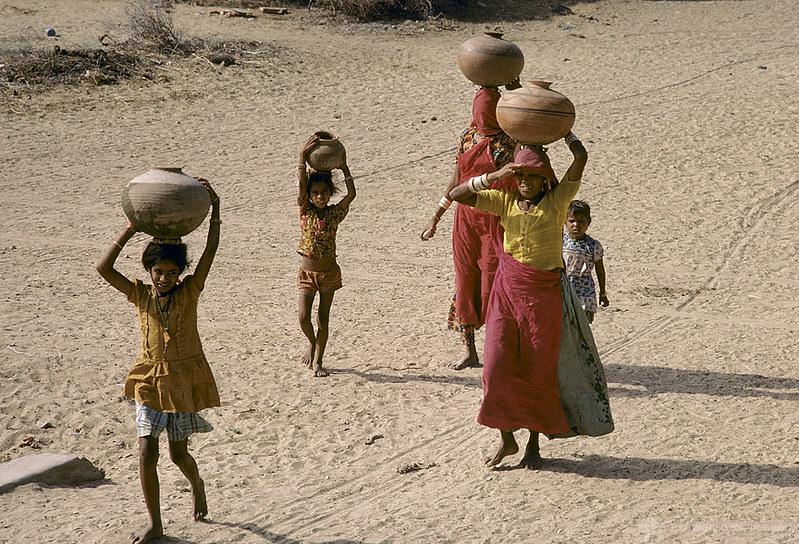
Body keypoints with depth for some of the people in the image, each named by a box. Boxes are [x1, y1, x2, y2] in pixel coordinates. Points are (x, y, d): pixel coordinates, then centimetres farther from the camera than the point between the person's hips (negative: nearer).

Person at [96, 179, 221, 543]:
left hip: (184, 379, -1)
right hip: (150, 380, 2)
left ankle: (197, 486, 43)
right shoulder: (140, 294, -4)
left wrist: (214, 207, -24)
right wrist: (132, 228, -20)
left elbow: (211, 250, -17)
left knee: (178, 453, 9)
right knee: (146, 452, -5)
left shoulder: (189, 292, -8)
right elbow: (104, 268, -16)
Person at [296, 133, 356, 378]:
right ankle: (312, 342, 26)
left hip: (329, 271, 0)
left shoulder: (335, 213, -4)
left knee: (323, 319, 5)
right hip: (307, 272, 0)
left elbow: (351, 194, -18)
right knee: (304, 317, -7)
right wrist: (303, 157, -30)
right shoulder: (305, 210, -6)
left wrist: (343, 166, -14)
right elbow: (302, 184, -19)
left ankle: (318, 361, 16)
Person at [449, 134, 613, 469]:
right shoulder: (505, 201, 4)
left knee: (539, 371, 5)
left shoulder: (556, 201, -2)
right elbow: (457, 195, -4)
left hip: (544, 294, -2)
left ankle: (534, 444, 19)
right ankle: (506, 439, 17)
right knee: (498, 366, -1)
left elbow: (581, 157, -11)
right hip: (507, 290, 2)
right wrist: (493, 176, -14)